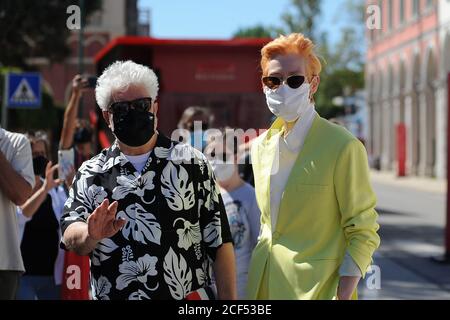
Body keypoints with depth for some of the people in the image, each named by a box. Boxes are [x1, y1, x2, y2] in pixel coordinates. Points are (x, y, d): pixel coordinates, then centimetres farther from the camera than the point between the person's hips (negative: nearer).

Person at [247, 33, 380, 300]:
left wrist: (343, 295, -18)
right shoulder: (261, 147, 8)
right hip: (265, 285, 6)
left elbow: (362, 233, -11)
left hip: (318, 288, -6)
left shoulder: (343, 147, -11)